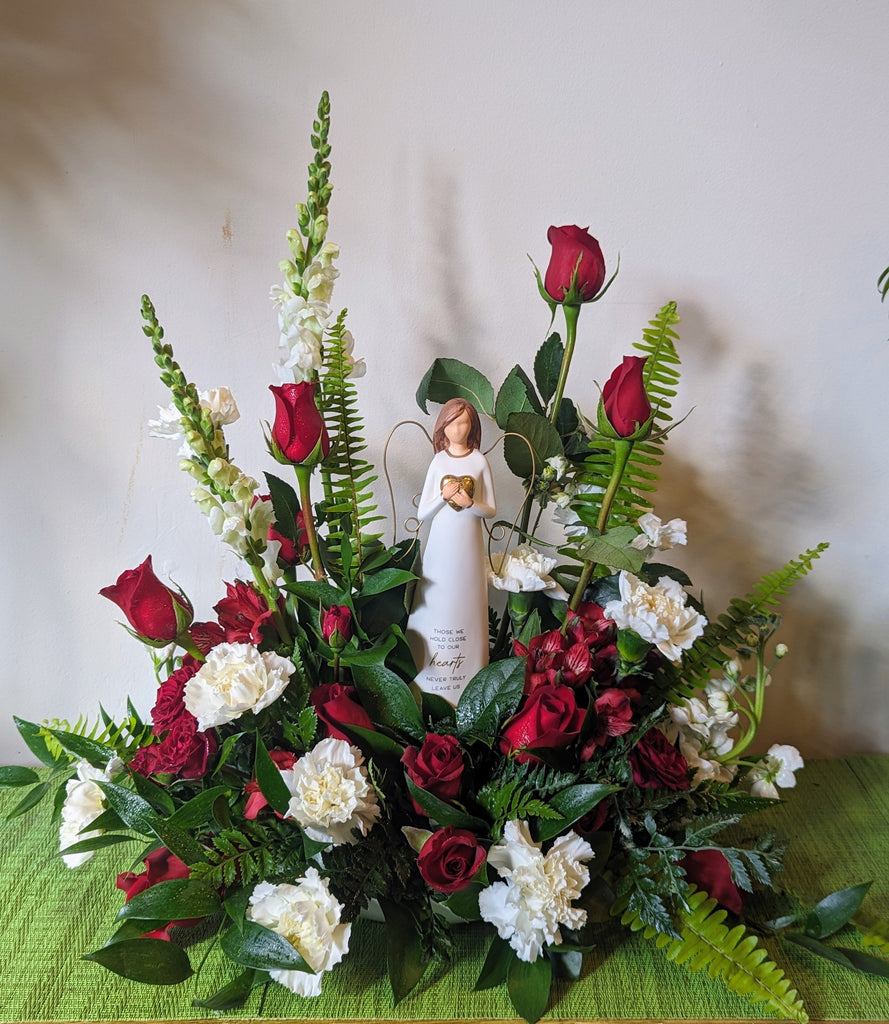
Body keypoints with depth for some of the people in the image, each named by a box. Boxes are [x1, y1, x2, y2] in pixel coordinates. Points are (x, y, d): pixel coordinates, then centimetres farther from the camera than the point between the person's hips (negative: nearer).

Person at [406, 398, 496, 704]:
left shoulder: (479, 461, 0)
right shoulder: (438, 462, 2)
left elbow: (491, 510, 3)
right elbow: (422, 513, 1)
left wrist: (470, 503, -16)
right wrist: (443, 496, -16)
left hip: (468, 545, -1)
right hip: (440, 544, 1)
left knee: (466, 604, 3)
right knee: (436, 605, 1)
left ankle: (468, 681, 12)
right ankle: (430, 677, 11)